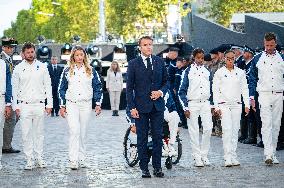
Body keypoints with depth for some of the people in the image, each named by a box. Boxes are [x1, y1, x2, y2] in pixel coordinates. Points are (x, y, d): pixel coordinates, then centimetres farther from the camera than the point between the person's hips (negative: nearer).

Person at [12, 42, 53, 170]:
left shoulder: (42, 67, 6)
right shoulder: (18, 68, 3)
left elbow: (48, 86, 8)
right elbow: (14, 88, 6)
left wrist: (49, 104, 2)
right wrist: (15, 106, 0)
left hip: (39, 105, 1)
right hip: (24, 106, -1)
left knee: (39, 133, 6)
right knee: (26, 134, -2)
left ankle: (39, 158, 14)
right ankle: (29, 160, 4)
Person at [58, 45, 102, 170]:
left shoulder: (91, 71, 7)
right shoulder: (67, 71, 6)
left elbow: (98, 87, 10)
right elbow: (61, 89, 10)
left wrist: (98, 104, 4)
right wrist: (62, 106, 5)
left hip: (86, 104, 1)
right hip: (71, 104, -1)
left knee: (82, 133, 6)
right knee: (74, 131, -14)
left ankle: (82, 160, 14)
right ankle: (73, 160, -17)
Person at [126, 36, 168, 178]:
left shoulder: (159, 62, 8)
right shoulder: (133, 64, 0)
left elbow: (165, 82, 15)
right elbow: (129, 88, -1)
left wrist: (161, 92, -6)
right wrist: (132, 107, -8)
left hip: (157, 105, 2)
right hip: (141, 106, -2)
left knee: (158, 137, 3)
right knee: (142, 139, 2)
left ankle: (157, 167, 11)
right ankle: (144, 168, 9)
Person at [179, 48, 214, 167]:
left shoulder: (207, 72, 10)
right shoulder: (188, 71, 1)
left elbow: (211, 89, 17)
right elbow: (182, 91, 1)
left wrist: (212, 105, 12)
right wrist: (185, 107, -5)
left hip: (205, 103, 2)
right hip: (192, 104, -2)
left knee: (208, 128, -8)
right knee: (194, 131, -1)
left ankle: (204, 155, 6)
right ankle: (197, 157, 6)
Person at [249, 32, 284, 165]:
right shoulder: (257, 59, 4)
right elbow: (252, 79, 7)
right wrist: (252, 97, 0)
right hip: (264, 95, -2)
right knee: (266, 124, -12)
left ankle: (273, 153, 15)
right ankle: (268, 155, -18)